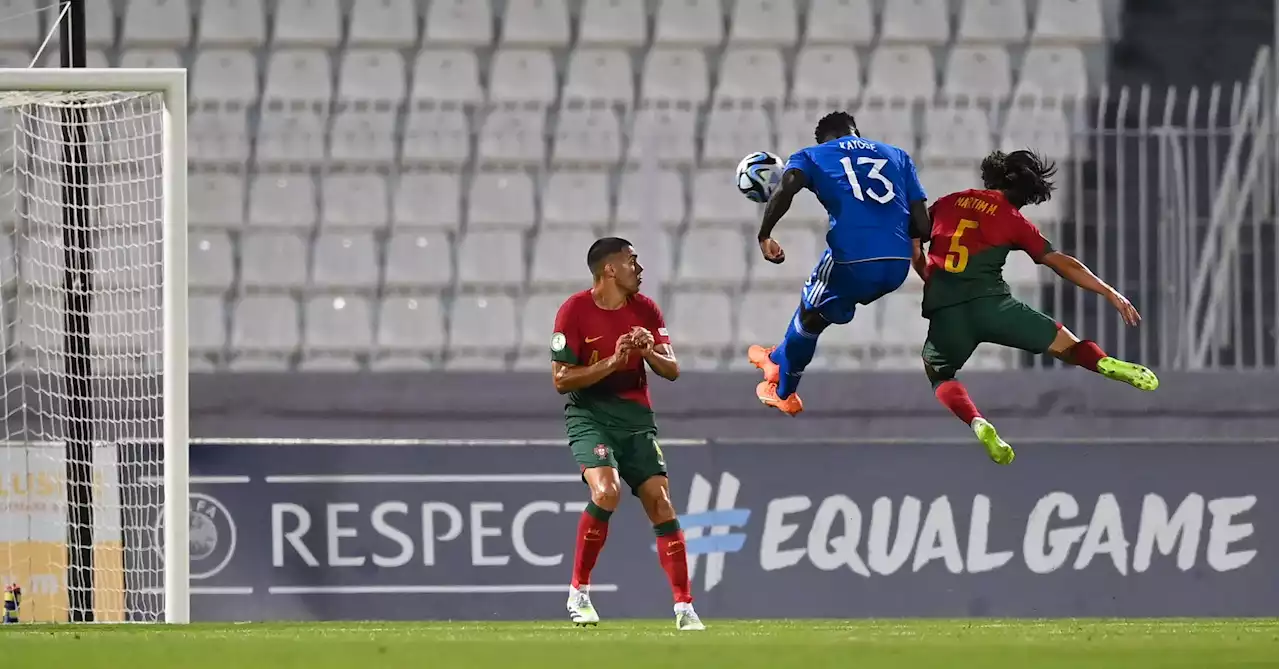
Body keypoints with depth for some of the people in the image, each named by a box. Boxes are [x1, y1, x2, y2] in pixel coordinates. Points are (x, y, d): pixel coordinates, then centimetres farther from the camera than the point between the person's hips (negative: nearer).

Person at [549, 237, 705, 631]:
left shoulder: (645, 310, 5)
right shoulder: (574, 311, -9)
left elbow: (672, 371, 5)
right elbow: (561, 380, -11)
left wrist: (650, 353, -17)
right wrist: (612, 363, -20)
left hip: (636, 419, 4)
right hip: (589, 416, -4)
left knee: (661, 505, -5)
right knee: (607, 491, -27)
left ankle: (684, 607, -1)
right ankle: (579, 592, -12)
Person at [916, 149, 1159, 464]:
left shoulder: (948, 203, 17)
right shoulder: (1014, 219, 11)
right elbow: (1062, 263, 9)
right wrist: (1110, 293, 13)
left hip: (943, 309, 1)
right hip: (989, 302, -1)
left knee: (941, 377, 20)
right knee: (1064, 342, 8)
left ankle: (977, 423, -13)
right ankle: (1106, 364, -28)